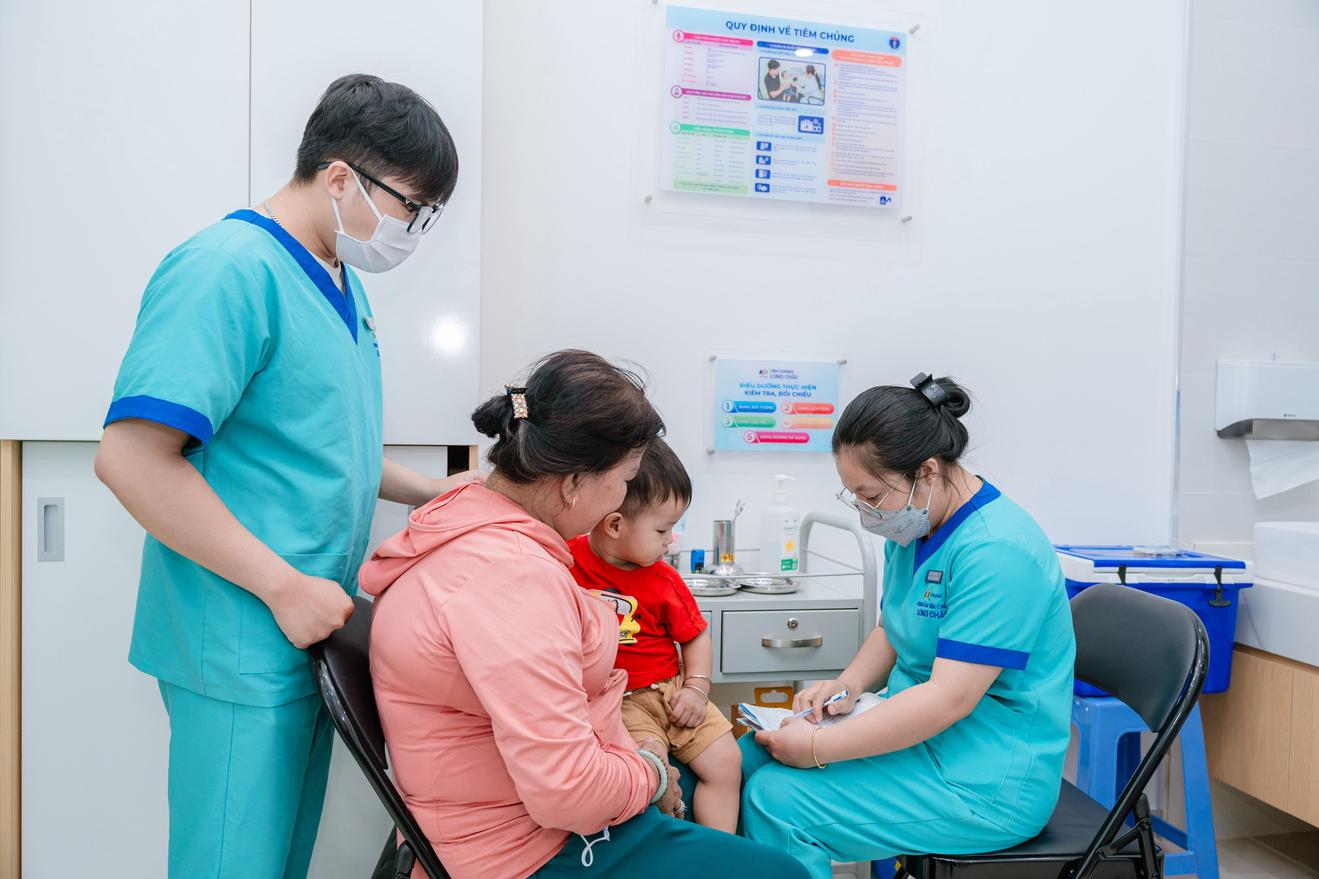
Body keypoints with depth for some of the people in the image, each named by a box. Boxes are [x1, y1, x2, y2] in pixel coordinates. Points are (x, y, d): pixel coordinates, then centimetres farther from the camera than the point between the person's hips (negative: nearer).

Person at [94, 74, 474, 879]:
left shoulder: (343, 285, 12)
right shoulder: (231, 270, -17)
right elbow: (133, 456, -23)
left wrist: (435, 493, 10)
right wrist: (285, 587, -21)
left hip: (308, 637, 9)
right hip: (243, 652, -9)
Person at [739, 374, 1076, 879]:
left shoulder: (998, 552, -25)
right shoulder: (915, 528, 5)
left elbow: (949, 698, -28)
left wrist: (817, 748, -24)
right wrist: (849, 685, -1)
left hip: (984, 783, -9)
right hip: (918, 737, 9)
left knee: (774, 801, -19)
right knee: (753, 756, 0)